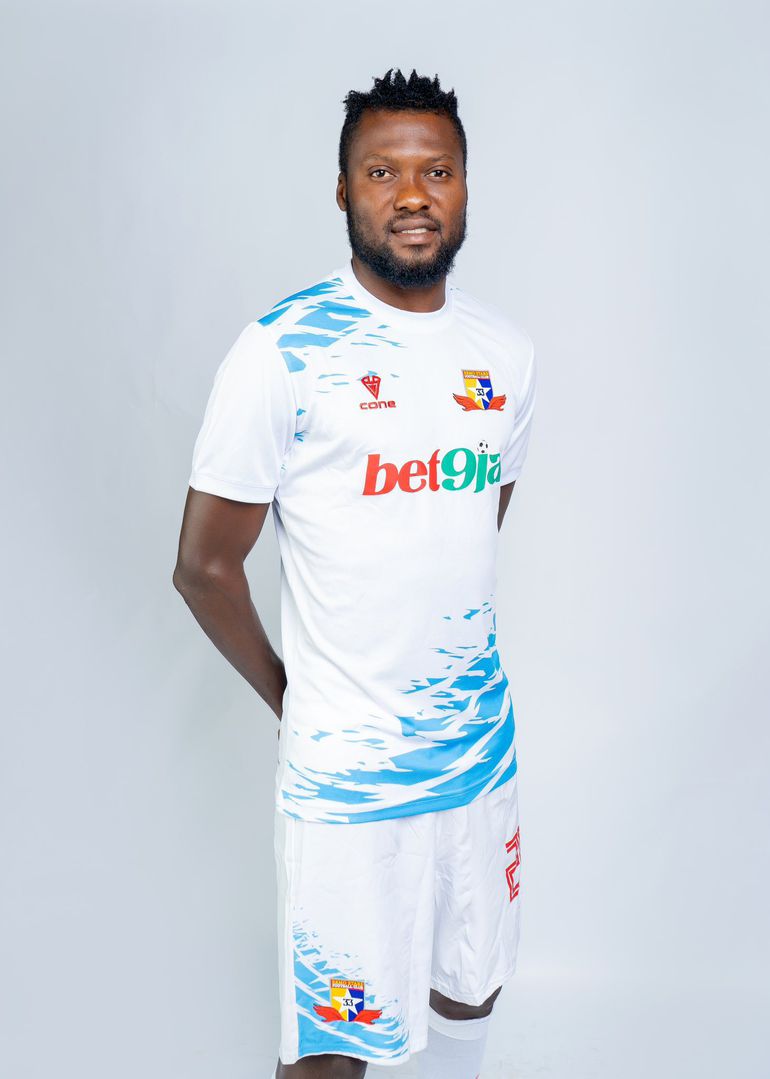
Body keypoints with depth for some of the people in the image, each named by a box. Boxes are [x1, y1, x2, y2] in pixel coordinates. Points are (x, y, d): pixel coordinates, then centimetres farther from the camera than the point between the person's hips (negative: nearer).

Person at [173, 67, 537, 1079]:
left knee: (470, 990, 24)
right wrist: (293, 696, 1)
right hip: (346, 768, -5)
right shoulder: (283, 350, -14)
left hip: (483, 740, 5)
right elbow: (206, 564, -9)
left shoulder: (506, 351, 3)